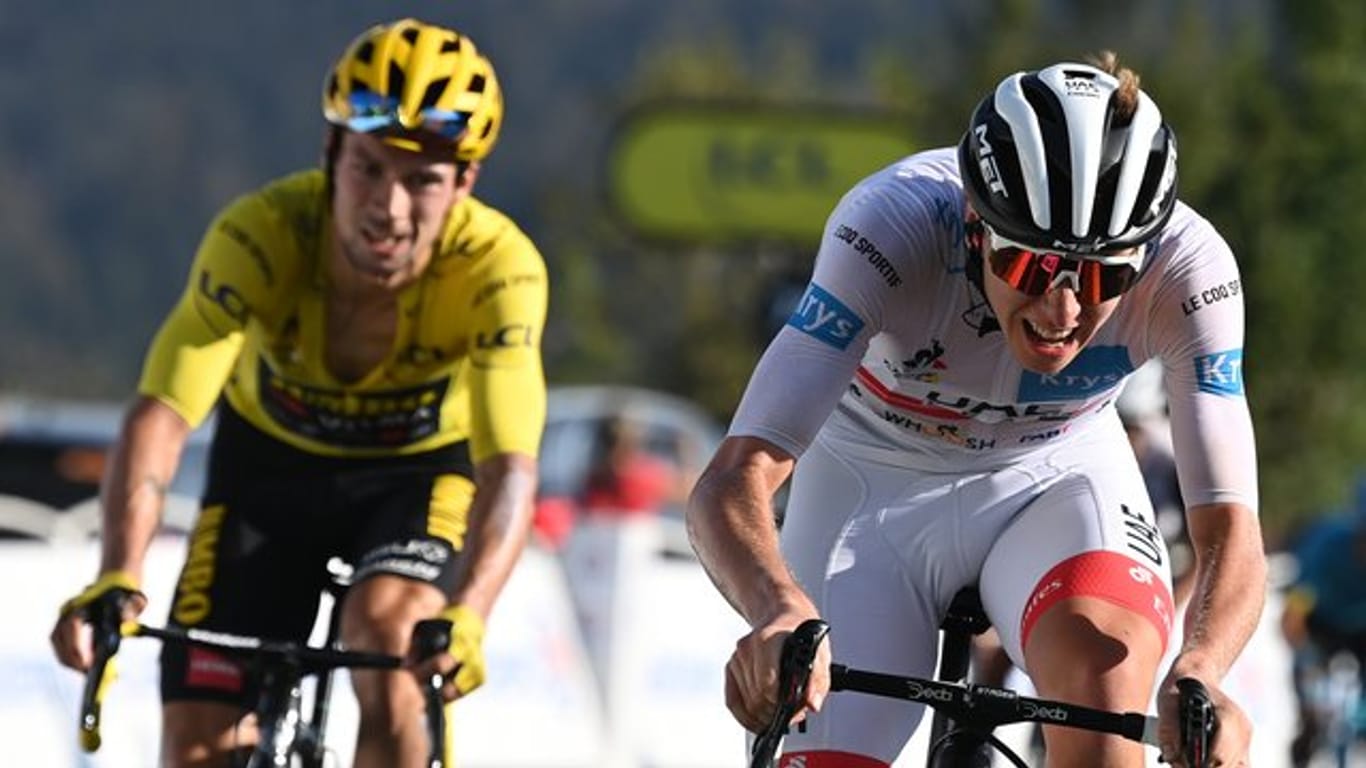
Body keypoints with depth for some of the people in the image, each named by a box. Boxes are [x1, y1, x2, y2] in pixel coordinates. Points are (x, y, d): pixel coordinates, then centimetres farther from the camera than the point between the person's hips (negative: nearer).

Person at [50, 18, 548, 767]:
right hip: (270, 464, 1)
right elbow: (160, 414, -41)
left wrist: (467, 614, -60)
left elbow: (509, 466, -42)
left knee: (386, 634, -31)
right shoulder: (261, 234, -33)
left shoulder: (498, 269, -33)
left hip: (421, 473, -1)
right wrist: (117, 578, -58)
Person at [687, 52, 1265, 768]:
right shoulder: (894, 225, -36)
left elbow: (1229, 530, -31)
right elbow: (733, 481, -40)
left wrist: (1198, 674, -53)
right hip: (874, 479, 0)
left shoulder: (1186, 267, -31)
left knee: (1107, 651, -33)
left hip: (1055, 472, 0)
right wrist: (780, 611, -62)